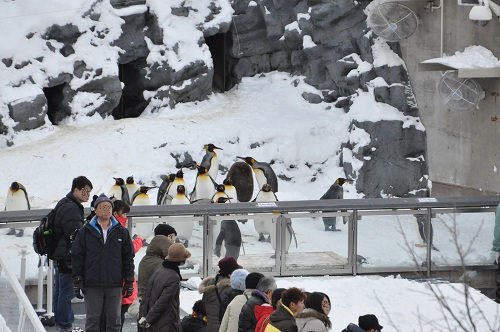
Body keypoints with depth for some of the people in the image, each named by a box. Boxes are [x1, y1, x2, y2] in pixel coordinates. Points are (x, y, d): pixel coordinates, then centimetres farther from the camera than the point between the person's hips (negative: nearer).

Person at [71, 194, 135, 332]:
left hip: (115, 284, 1)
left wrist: (129, 283, 5)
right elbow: (77, 257, 2)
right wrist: (77, 283, -3)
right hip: (92, 284, -1)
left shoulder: (121, 232, 6)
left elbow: (128, 257, 9)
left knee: (114, 320, 6)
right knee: (93, 320, 4)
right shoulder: (85, 232, 1)